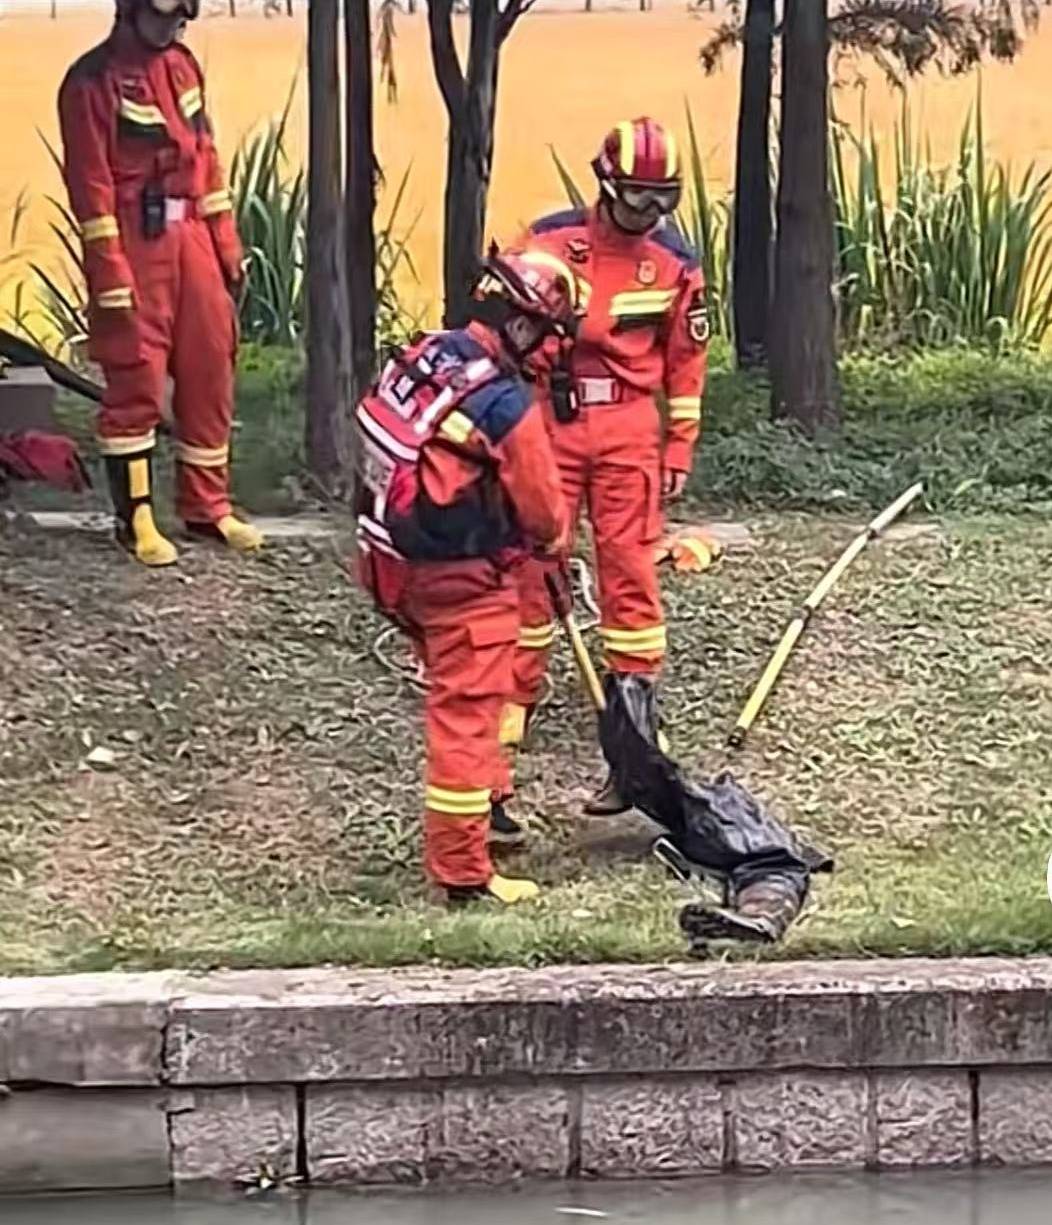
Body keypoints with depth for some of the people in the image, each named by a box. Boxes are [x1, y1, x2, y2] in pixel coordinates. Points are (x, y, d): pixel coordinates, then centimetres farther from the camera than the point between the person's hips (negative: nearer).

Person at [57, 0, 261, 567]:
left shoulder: (182, 66, 12)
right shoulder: (93, 79, -10)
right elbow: (91, 185, -13)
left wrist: (227, 246, 13)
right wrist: (111, 280, -17)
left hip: (192, 238, 7)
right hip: (135, 244, -7)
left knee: (210, 375, 8)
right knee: (136, 382, -4)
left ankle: (207, 507, 18)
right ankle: (135, 519, 4)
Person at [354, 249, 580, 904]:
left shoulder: (423, 357, 0)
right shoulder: (508, 405, -21)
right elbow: (543, 512, -12)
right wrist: (556, 535, 12)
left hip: (398, 564, 8)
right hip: (463, 580, -8)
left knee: (462, 698, 26)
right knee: (467, 715, -1)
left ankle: (484, 805, 45)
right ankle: (463, 871, 5)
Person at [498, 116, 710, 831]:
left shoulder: (675, 265, 4)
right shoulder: (550, 239, -1)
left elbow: (686, 364, 9)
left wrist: (679, 453, 7)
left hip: (629, 429, 1)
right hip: (547, 420, 0)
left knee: (630, 573, -1)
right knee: (528, 571, 0)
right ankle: (502, 739, 9)